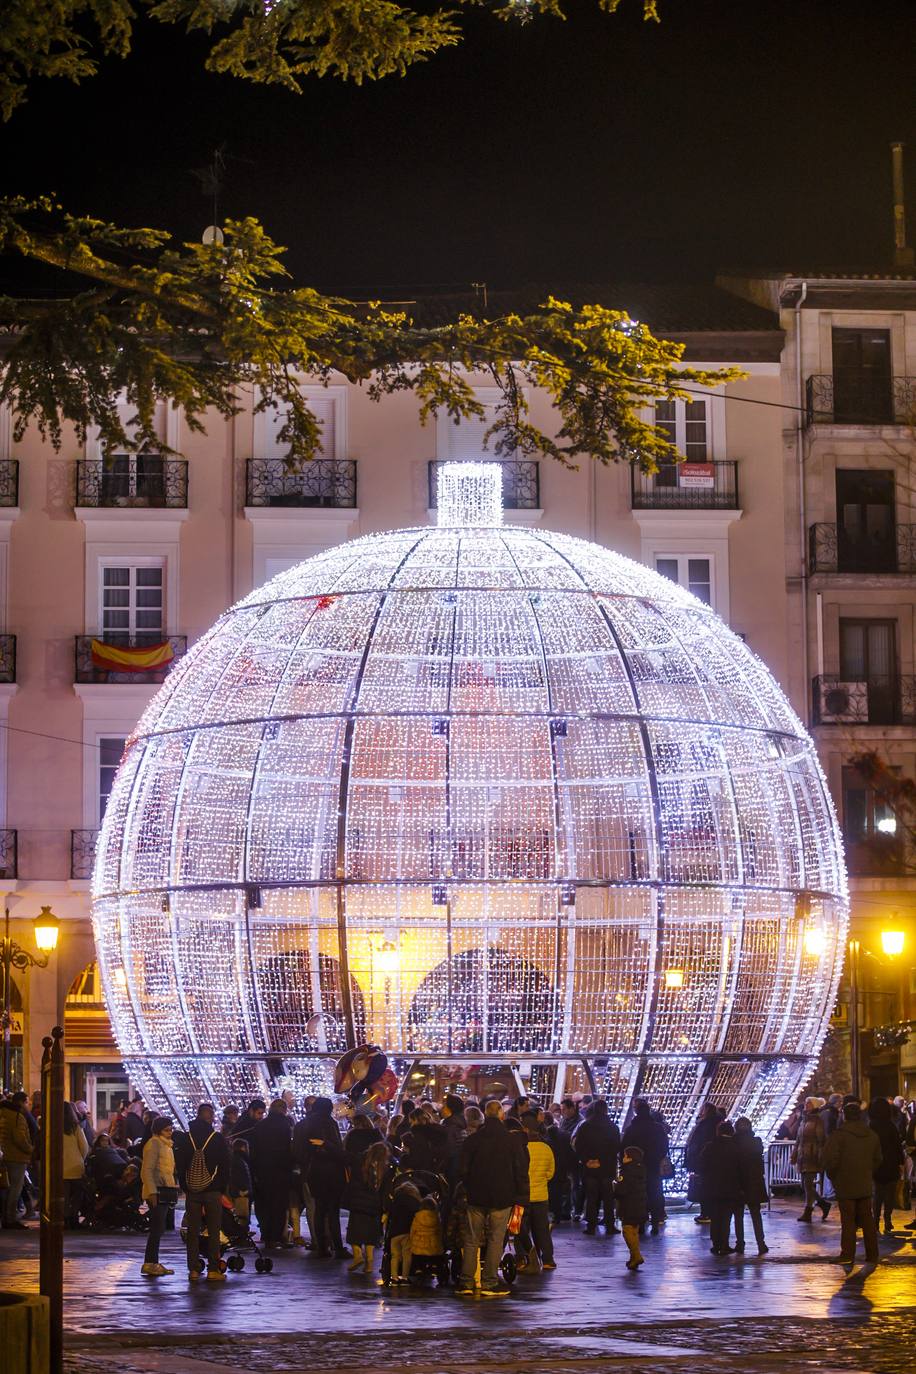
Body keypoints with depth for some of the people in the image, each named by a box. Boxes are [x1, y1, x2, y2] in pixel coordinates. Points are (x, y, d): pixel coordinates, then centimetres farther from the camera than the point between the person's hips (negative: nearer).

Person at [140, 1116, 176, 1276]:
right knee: (157, 1228, -11)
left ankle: (153, 1263, 13)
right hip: (157, 1191, -10)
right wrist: (152, 1191, -23)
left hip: (165, 1191, 10)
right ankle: (149, 1263, -11)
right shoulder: (153, 1144, -11)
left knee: (158, 1228, 10)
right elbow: (147, 1170, -17)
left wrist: (174, 1188, 21)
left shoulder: (166, 1144, 19)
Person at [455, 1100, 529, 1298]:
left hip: (476, 1197, 2)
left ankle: (466, 1282, 8)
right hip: (502, 1198, -2)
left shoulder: (472, 1139, 1)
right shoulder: (512, 1141, -4)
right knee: (495, 1240, 2)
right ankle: (489, 1283, -1)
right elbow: (521, 1172, -4)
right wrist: (521, 1199, 0)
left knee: (472, 1239, 9)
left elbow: (462, 1169, 4)